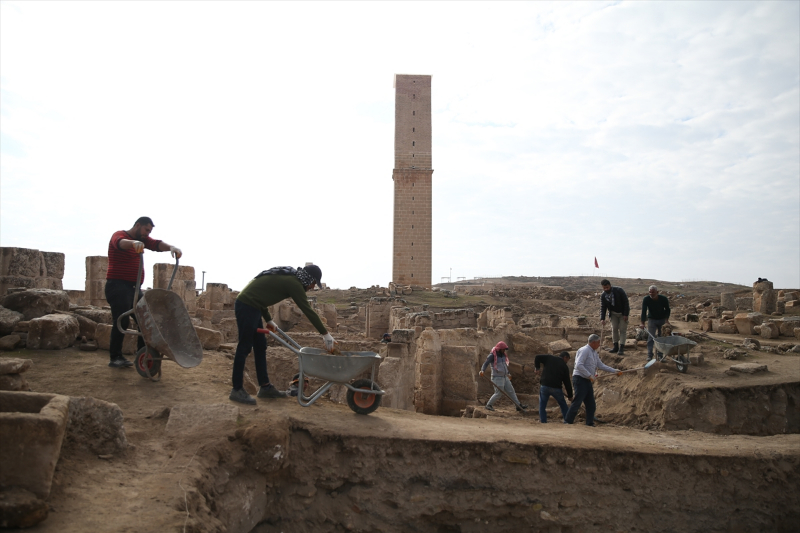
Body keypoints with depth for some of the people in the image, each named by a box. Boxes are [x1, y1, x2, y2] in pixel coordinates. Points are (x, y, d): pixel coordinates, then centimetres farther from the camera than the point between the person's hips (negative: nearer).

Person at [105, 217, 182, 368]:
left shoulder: (142, 239, 15)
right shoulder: (119, 235, -7)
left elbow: (156, 244, -2)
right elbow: (120, 242, -32)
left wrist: (170, 247, -24)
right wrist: (133, 243, -55)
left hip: (134, 288, 8)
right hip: (118, 286, -8)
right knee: (122, 321, -13)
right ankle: (115, 358, -4)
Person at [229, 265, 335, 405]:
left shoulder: (286, 277, 14)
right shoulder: (294, 283, -13)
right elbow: (308, 310, -12)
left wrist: (268, 320, 19)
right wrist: (325, 334, -7)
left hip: (251, 306, 10)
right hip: (247, 306, -10)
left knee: (261, 346, 12)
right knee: (245, 348, -4)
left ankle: (265, 387, 18)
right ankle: (237, 390, 4)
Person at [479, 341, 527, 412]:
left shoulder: (503, 354, 10)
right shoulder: (492, 355, -14)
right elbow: (486, 363, -25)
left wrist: (508, 373, 36)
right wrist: (482, 370, -43)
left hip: (505, 377, 8)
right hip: (497, 377, -8)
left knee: (511, 391, 9)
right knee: (499, 393, -5)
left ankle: (519, 406, 15)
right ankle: (489, 405, 10)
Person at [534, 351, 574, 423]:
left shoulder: (549, 358, 11)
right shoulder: (565, 367, 8)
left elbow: (537, 358, 2)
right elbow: (567, 382, 9)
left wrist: (537, 368, 11)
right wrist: (570, 396, 15)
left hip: (544, 385, 0)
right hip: (556, 388, 0)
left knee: (542, 405, 14)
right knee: (563, 405, 19)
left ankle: (543, 420, 6)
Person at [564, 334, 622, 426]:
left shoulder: (594, 353, 17)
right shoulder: (584, 350, -13)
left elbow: (601, 365, 21)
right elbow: (579, 365, -22)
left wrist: (615, 371, 18)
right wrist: (590, 376, -23)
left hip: (587, 381, 10)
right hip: (580, 379, -10)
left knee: (591, 405, 9)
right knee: (577, 402, -13)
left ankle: (590, 423, 15)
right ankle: (567, 422, -9)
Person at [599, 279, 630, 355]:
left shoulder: (619, 290, -21)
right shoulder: (603, 295, -9)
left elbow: (626, 302, -18)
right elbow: (603, 308, -6)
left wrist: (626, 314, -20)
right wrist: (602, 319, -19)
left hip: (623, 313, -4)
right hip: (613, 313, 4)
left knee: (622, 330, -7)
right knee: (614, 329, 1)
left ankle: (621, 348, -9)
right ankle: (616, 347, 11)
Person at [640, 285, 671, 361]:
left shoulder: (664, 299, -19)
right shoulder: (646, 299, -20)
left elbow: (667, 310, -5)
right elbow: (643, 311, -21)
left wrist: (666, 320, -16)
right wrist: (642, 323, -28)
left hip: (662, 320, 1)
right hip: (652, 319, -1)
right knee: (651, 337, -8)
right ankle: (649, 355, -8)